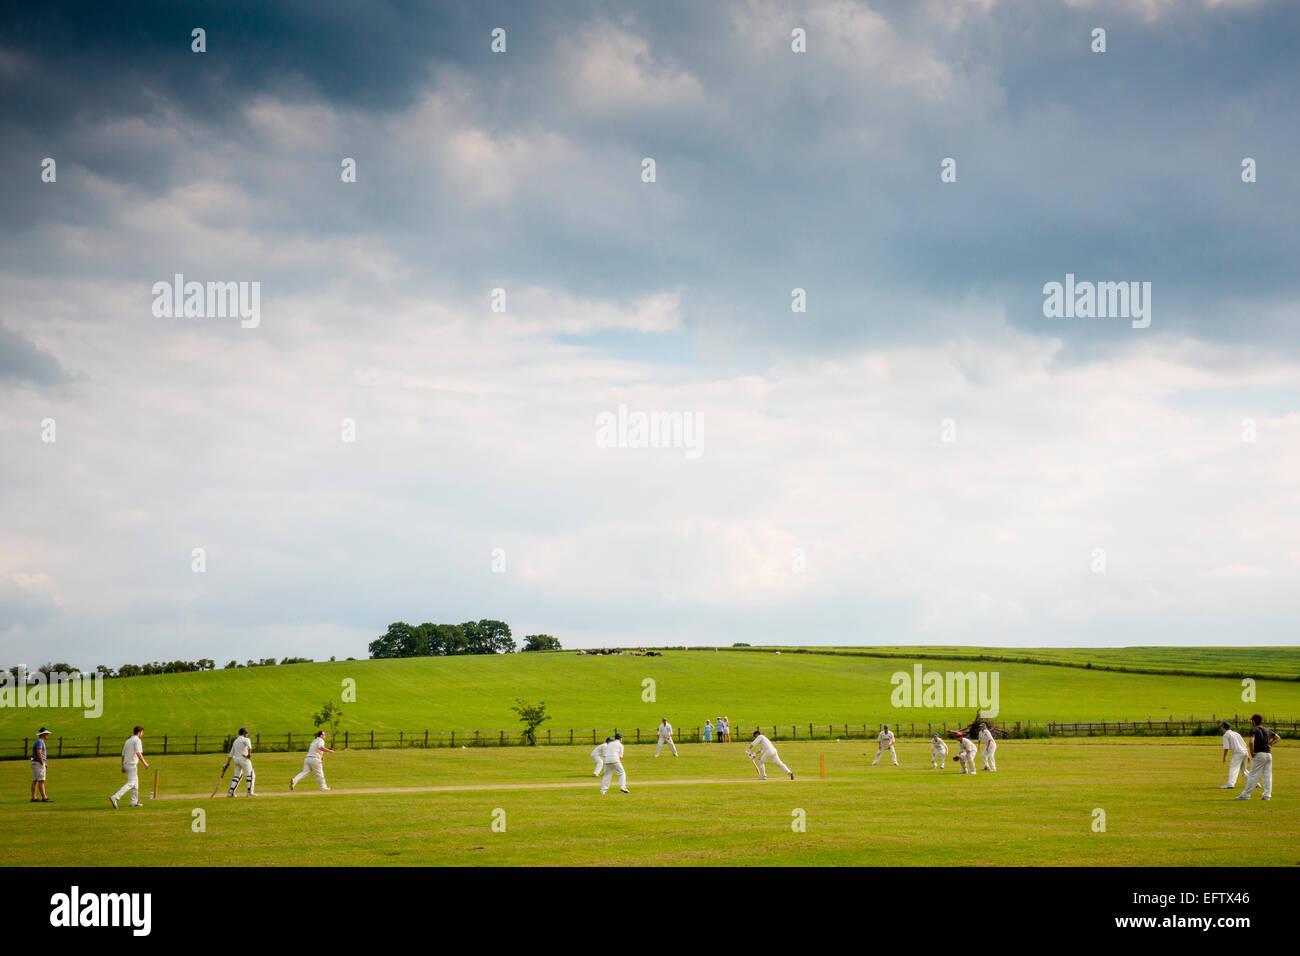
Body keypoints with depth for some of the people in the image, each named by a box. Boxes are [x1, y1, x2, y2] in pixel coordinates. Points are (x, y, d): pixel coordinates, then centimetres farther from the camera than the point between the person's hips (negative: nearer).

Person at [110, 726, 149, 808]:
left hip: (126, 764, 9)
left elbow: (123, 755, 18)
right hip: (132, 764, -9)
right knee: (130, 783, -12)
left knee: (135, 783, 19)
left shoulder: (128, 741, 16)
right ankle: (115, 798, -25)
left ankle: (134, 802, 22)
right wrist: (145, 763, -20)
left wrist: (123, 767, 23)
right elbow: (138, 753, -23)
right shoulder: (137, 740, -10)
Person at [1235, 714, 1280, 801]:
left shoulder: (1254, 730, -8)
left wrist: (1252, 752, -13)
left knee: (1253, 775, -3)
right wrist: (1270, 744, 12)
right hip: (1269, 754, 6)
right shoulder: (1267, 730, 14)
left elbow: (1251, 742, -24)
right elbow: (1278, 738, 23)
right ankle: (1267, 795, 5)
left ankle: (1245, 795, 0)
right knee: (1267, 775, 8)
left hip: (1259, 755, -6)